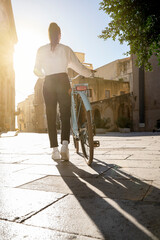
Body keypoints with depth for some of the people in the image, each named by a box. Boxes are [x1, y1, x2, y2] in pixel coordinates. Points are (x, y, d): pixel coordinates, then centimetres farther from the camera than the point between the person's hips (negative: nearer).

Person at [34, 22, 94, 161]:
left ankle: (55, 149, 3)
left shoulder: (41, 50, 9)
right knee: (65, 114, 0)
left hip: (48, 84, 1)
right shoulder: (66, 49, 8)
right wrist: (90, 73, 26)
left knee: (51, 117, 4)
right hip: (63, 82, -1)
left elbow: (37, 71, 12)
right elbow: (79, 67, 9)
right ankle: (65, 145, -18)